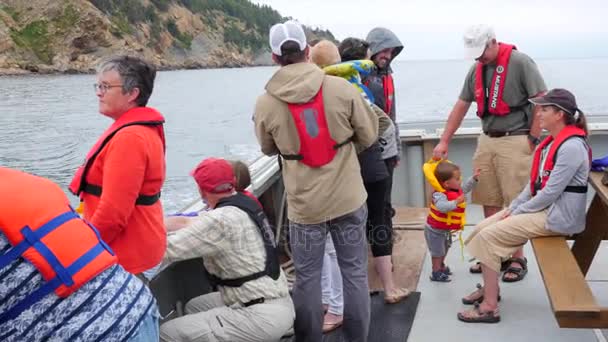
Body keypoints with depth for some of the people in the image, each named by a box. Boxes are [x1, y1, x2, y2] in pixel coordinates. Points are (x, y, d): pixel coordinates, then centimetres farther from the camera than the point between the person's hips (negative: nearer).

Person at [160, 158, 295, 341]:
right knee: (195, 306, 24)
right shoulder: (243, 203, 5)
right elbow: (191, 223, 14)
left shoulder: (221, 220, -21)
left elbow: (164, 250, -21)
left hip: (263, 317, -9)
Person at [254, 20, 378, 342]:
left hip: (304, 205, 0)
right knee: (354, 271, 13)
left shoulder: (265, 104, -7)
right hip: (348, 199, 1)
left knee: (306, 278, 13)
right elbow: (369, 136, 1)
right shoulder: (341, 88, -9)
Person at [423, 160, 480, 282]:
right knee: (438, 251, 3)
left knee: (445, 248, 28)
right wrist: (456, 202, -59)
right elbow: (442, 206, -53)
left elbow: (465, 188, 15)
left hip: (446, 229, 10)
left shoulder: (456, 190, -6)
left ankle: (441, 266, 48)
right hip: (435, 230, -10)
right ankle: (436, 273, 18)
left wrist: (473, 178, 7)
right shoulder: (439, 195, -36)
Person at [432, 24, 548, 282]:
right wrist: (444, 141, 11)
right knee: (489, 202, 8)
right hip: (486, 140, 6)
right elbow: (461, 107, 14)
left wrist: (532, 140, -11)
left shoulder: (520, 62, -8)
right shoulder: (476, 70, 11)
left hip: (514, 140, -6)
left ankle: (517, 259, 6)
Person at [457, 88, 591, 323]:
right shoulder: (551, 142, 11)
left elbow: (550, 193, -23)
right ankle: (489, 287, 18)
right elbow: (534, 182, 12)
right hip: (541, 207, 9)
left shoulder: (571, 147, -20)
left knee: (489, 236, -17)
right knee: (481, 228, 2)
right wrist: (512, 208, 2)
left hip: (557, 216, -9)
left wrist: (518, 212, -13)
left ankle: (490, 307, -9)